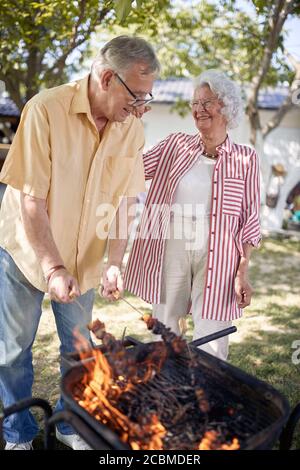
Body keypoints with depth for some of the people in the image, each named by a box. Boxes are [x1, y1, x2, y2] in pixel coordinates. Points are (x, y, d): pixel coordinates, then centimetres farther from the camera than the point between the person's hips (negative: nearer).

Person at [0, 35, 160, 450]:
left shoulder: (132, 128, -7)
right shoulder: (46, 110, -20)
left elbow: (124, 202, -3)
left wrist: (114, 262, -14)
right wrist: (53, 267, -23)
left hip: (84, 259, 4)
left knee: (79, 349, 15)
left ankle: (71, 424, 39)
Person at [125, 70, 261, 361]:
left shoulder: (245, 158, 1)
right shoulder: (176, 145, 6)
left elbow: (249, 221, 1)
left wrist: (243, 272, -4)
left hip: (217, 257, -2)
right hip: (170, 250, 2)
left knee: (210, 345, 2)